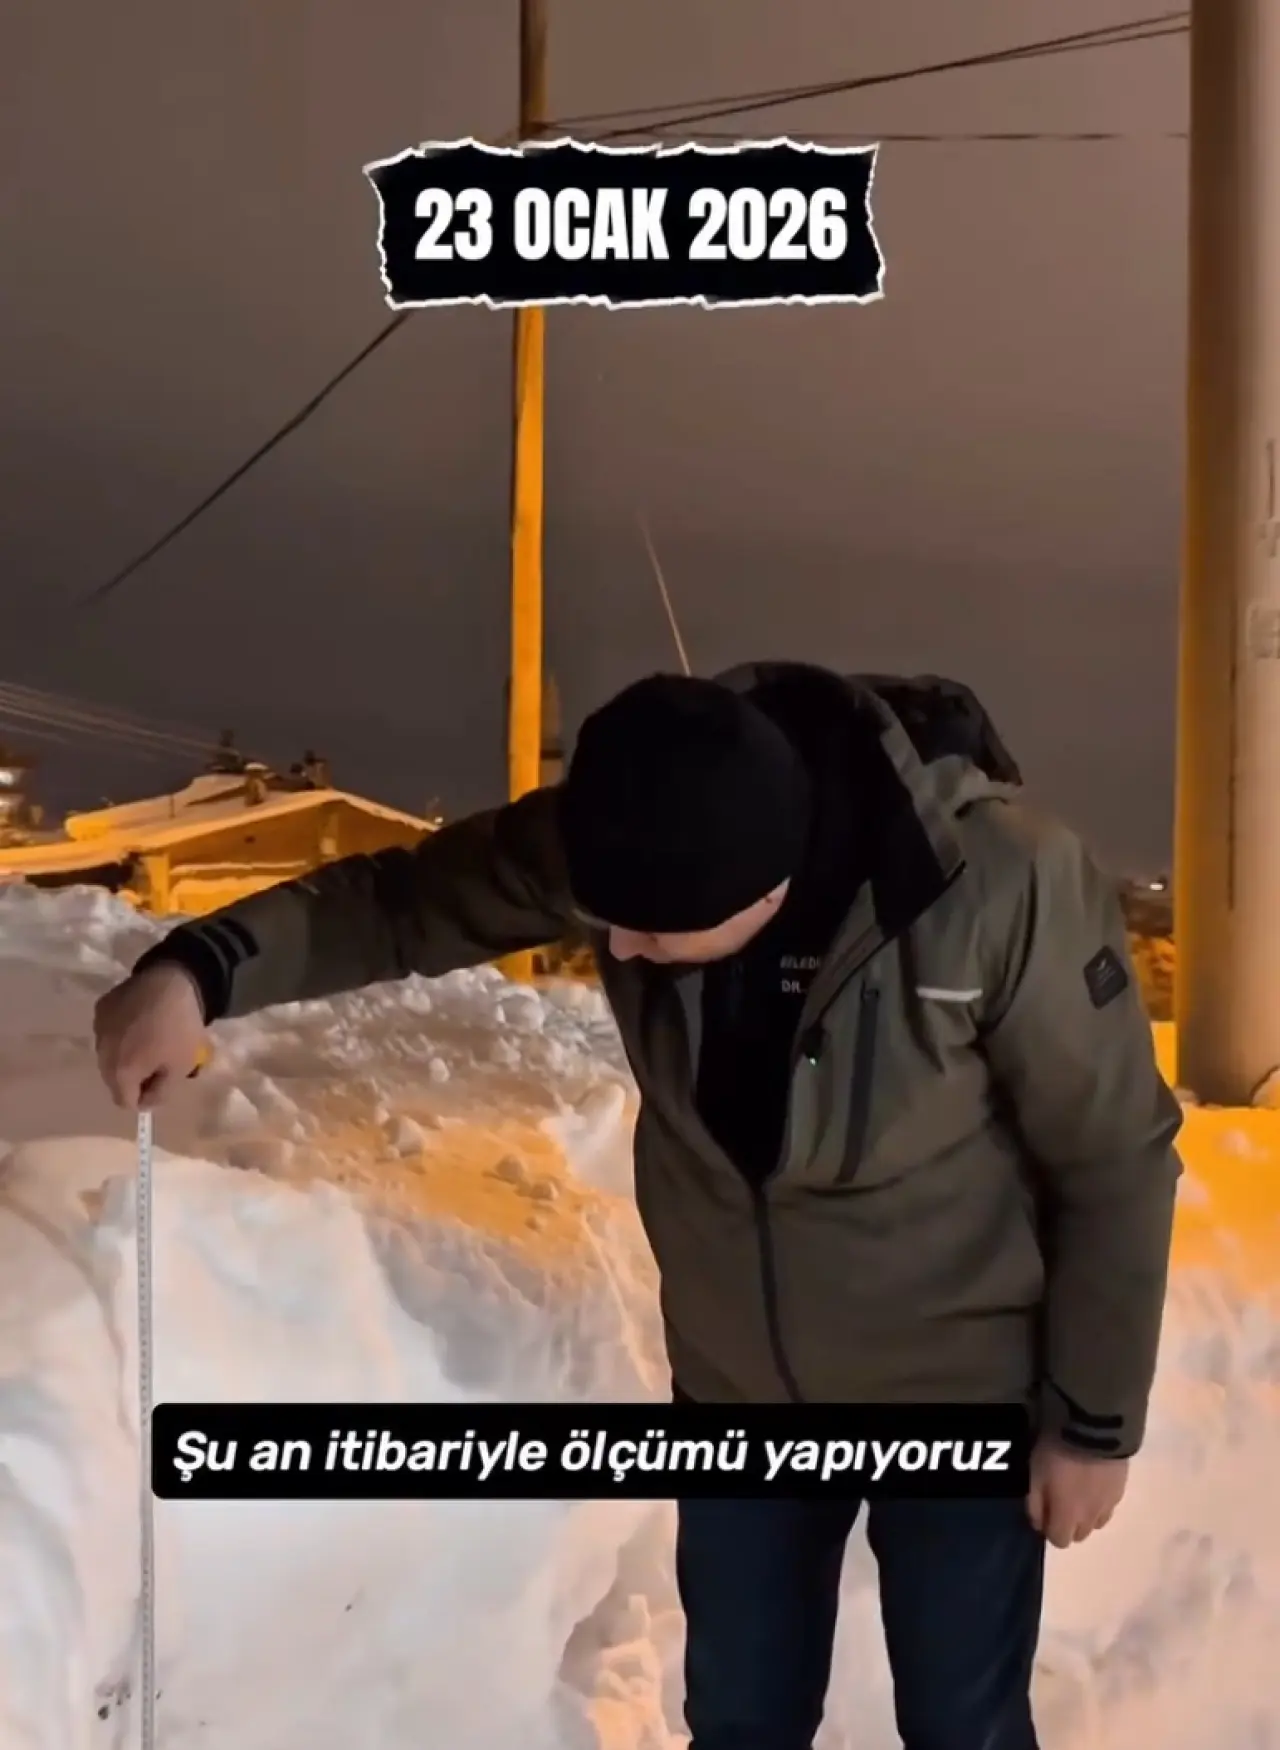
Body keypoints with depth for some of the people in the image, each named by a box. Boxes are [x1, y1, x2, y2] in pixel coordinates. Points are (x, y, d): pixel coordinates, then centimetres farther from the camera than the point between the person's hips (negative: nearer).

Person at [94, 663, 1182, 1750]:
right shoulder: (630, 831, -20)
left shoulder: (1002, 886, -32)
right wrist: (197, 970, -25)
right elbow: (404, 900, -8)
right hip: (736, 1387, 4)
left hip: (958, 1397, -4)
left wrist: (1095, 1421, -9)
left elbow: (1115, 1162, -18)